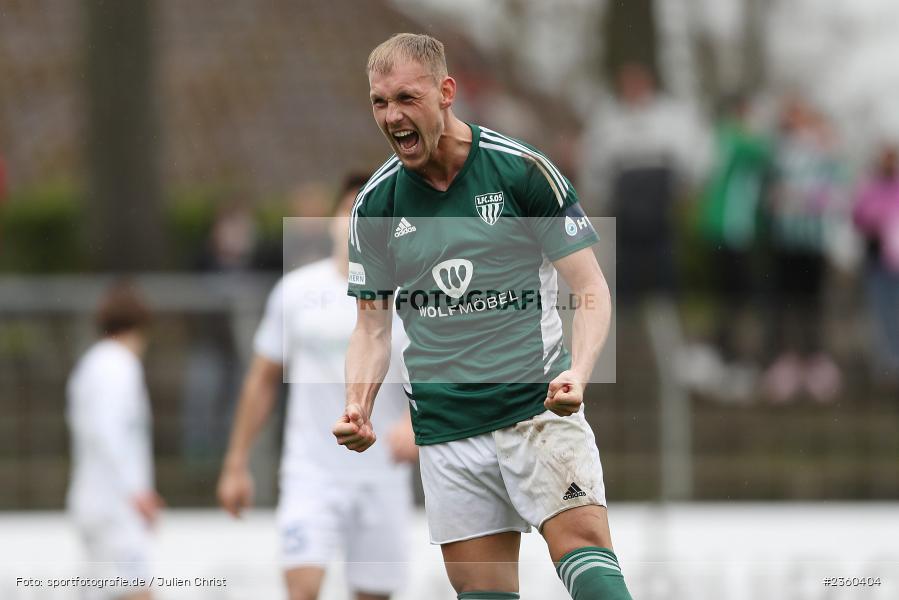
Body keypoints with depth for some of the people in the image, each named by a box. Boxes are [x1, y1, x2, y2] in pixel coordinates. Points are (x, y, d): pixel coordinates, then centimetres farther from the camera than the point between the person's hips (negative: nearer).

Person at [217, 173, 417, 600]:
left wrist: (414, 425, -30)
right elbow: (263, 379, 10)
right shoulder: (297, 290, 3)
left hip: (382, 479, 1)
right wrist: (236, 464, 9)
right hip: (311, 469, -1)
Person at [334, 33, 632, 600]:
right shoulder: (376, 204, 6)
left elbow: (592, 291, -3)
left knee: (586, 549, -20)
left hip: (540, 405, -3)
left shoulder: (522, 170, -4)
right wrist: (358, 406, -7)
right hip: (445, 424, 3)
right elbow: (373, 325, 12)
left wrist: (578, 373, -21)